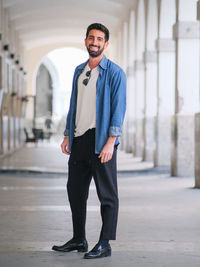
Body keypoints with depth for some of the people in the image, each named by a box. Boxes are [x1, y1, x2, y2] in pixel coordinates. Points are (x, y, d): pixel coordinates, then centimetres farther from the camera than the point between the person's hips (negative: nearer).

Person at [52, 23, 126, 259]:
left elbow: (119, 108, -11)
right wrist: (67, 136, 13)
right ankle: (78, 240, 23)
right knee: (75, 190, 11)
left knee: (107, 193, 0)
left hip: (101, 140, -7)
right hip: (79, 139, 7)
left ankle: (104, 245, 6)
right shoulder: (79, 71, 15)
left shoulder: (114, 73, -5)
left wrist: (111, 141, -19)